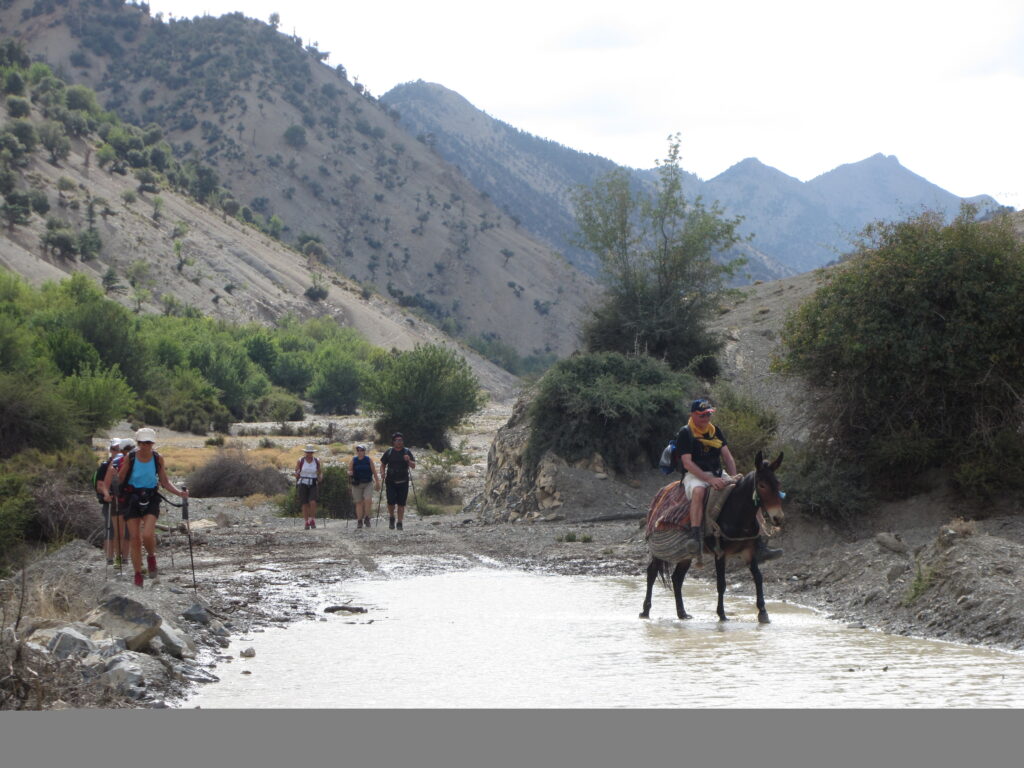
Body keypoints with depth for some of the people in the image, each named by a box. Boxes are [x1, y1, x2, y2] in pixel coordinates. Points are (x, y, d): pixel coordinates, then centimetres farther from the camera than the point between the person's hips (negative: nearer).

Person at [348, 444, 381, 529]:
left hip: (368, 484, -1)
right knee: (359, 502, 2)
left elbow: (374, 472, 6)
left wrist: (377, 482, 4)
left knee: (368, 500, -18)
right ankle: (359, 521, 8)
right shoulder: (353, 461, 4)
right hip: (357, 484, 1)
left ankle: (366, 517, 0)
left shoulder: (369, 460, 2)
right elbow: (349, 471, 9)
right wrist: (350, 473, -14)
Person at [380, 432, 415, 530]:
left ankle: (399, 523, 8)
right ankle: (391, 518, 18)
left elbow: (413, 466, 1)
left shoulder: (407, 452, 4)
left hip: (403, 482, 0)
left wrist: (409, 461, -20)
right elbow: (383, 464, 13)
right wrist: (383, 473, -5)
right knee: (391, 502, -9)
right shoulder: (388, 452, 5)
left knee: (401, 504, -1)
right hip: (391, 481, 0)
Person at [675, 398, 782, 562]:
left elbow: (727, 456, 11)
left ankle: (761, 543, -13)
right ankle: (695, 538, -50)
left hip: (717, 474, 6)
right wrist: (710, 479, -25)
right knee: (698, 490, -42)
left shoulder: (716, 431, 15)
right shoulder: (685, 434, -5)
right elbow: (687, 463, -14)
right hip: (694, 476, -6)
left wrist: (734, 477, -8)